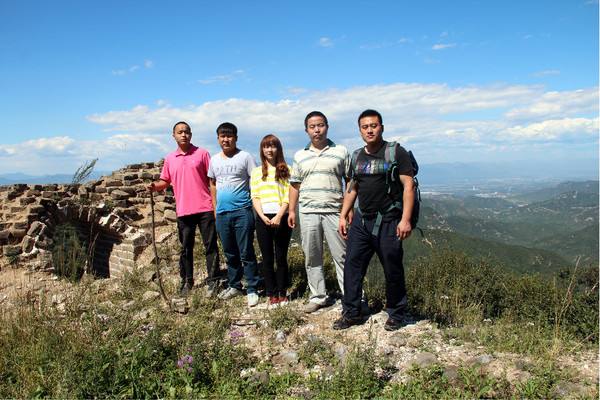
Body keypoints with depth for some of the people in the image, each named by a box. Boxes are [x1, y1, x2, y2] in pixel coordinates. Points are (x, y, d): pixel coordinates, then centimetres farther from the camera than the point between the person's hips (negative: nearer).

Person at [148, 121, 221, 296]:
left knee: (210, 245, 2)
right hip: (183, 211, 3)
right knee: (186, 248, 11)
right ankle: (186, 281, 23)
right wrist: (155, 186, -5)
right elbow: (165, 181, 17)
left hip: (205, 209, -3)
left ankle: (213, 281, 12)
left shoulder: (202, 153, 0)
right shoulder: (169, 159, 10)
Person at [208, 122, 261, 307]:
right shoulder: (214, 160, 11)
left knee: (246, 253, -1)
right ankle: (234, 286, 28)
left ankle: (252, 290, 7)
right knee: (230, 253, 15)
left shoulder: (245, 157, -4)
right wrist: (215, 207, 15)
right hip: (222, 213, 5)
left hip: (242, 212, -5)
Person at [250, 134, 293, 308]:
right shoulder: (256, 172, 12)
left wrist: (279, 217, -15)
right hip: (263, 219, 2)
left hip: (281, 218, -2)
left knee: (281, 257, 3)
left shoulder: (286, 170, 5)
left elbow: (288, 196, -3)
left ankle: (282, 292, 16)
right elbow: (255, 197, 5)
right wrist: (263, 217, -10)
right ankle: (272, 294, 14)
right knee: (267, 258, 6)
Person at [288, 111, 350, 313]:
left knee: (341, 256, -1)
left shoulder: (341, 152, 4)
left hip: (334, 211, -3)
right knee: (312, 258, 8)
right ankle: (318, 296, 20)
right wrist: (291, 210, 7)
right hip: (307, 213, 3)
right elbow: (295, 185, 13)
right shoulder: (300, 156, 11)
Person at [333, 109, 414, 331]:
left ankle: (396, 315, 21)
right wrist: (343, 216, 13)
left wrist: (405, 219, -18)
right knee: (352, 266, 4)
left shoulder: (396, 152, -5)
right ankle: (351, 313, 15)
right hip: (361, 221, 5)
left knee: (393, 271, 4)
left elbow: (408, 186, -10)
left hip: (388, 222, -5)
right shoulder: (357, 157, 13)